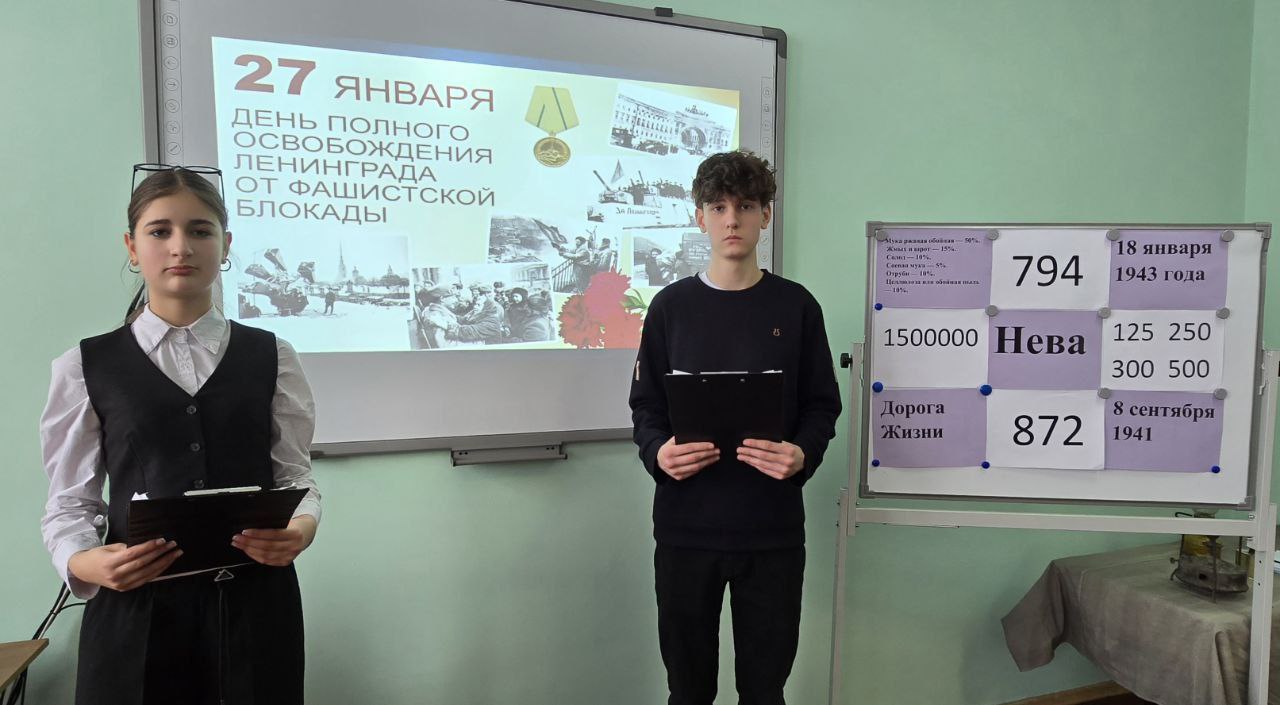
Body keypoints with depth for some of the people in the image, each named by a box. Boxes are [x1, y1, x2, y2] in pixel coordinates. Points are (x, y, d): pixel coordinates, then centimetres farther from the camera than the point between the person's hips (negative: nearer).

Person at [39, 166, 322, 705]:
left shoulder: (272, 358, 5)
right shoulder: (87, 367, 4)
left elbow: (295, 476, 5)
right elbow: (70, 501, 5)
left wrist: (301, 528, -16)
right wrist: (83, 561, -16)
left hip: (253, 603, 1)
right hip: (136, 606, 0)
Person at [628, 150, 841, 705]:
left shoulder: (796, 307, 3)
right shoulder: (671, 306, 5)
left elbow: (822, 405, 5)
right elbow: (646, 405, 6)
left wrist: (803, 455, -16)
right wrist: (658, 453, -15)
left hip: (773, 527, 0)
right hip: (685, 524, 1)